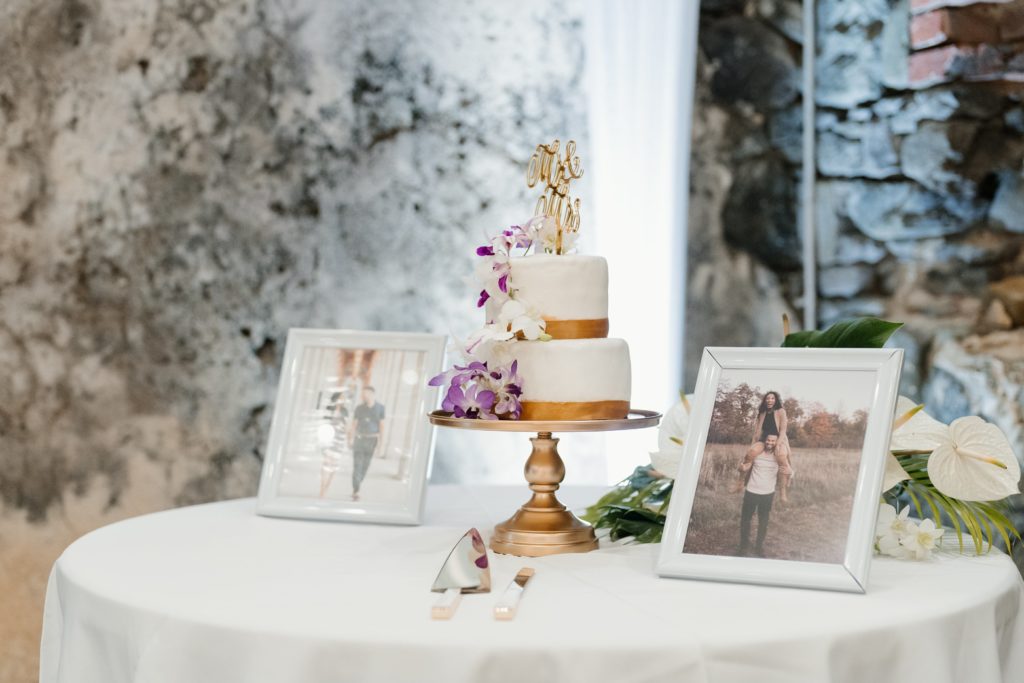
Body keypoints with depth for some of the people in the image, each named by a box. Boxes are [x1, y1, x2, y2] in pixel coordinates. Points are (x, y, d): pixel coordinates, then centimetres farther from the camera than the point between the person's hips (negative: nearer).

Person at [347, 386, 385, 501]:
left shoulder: (380, 408, -2)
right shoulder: (359, 408, 0)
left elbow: (381, 426, -2)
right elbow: (353, 424, 1)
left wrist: (380, 443, -7)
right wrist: (351, 438, -11)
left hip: (372, 440, 0)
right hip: (359, 439, 0)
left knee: (365, 466, 5)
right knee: (357, 465, -11)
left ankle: (355, 489, 23)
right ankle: (356, 492, -15)